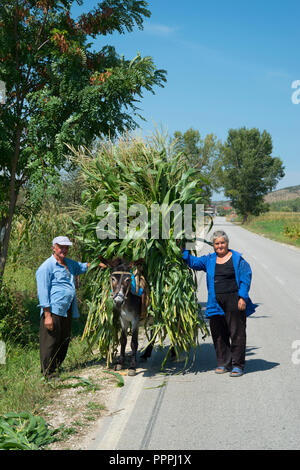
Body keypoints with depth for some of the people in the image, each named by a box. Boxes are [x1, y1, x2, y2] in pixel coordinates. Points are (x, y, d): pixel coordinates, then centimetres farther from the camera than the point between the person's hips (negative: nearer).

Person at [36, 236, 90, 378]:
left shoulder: (70, 264, 18)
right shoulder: (47, 267, -6)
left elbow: (83, 266, 38)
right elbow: (43, 292, -11)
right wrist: (47, 315, -17)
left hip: (68, 311, 8)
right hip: (54, 311, -8)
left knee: (64, 342, 13)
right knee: (51, 342, -6)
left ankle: (56, 369, 25)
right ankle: (48, 373, 4)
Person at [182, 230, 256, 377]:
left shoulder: (237, 258, 1)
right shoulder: (209, 260, 13)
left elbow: (245, 278, -2)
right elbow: (194, 262, 13)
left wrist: (242, 297, -10)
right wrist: (183, 252, 2)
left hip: (233, 301, -4)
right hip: (216, 303, 4)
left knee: (236, 332, -2)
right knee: (218, 334, 7)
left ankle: (237, 365, 5)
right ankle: (224, 363, 19)